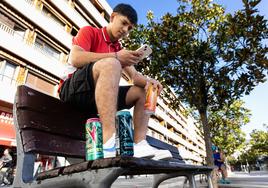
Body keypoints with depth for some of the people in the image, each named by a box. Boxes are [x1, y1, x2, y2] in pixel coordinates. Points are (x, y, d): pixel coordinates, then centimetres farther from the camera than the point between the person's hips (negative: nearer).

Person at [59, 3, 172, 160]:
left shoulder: (119, 49, 19)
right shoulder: (89, 31, 4)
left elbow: (134, 76, 10)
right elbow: (75, 58, -16)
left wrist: (148, 81, -14)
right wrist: (116, 57, -20)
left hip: (96, 96, 7)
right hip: (73, 88, -6)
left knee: (143, 91, 1)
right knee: (111, 64, -32)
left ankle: (140, 144, -19)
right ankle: (109, 143, -44)